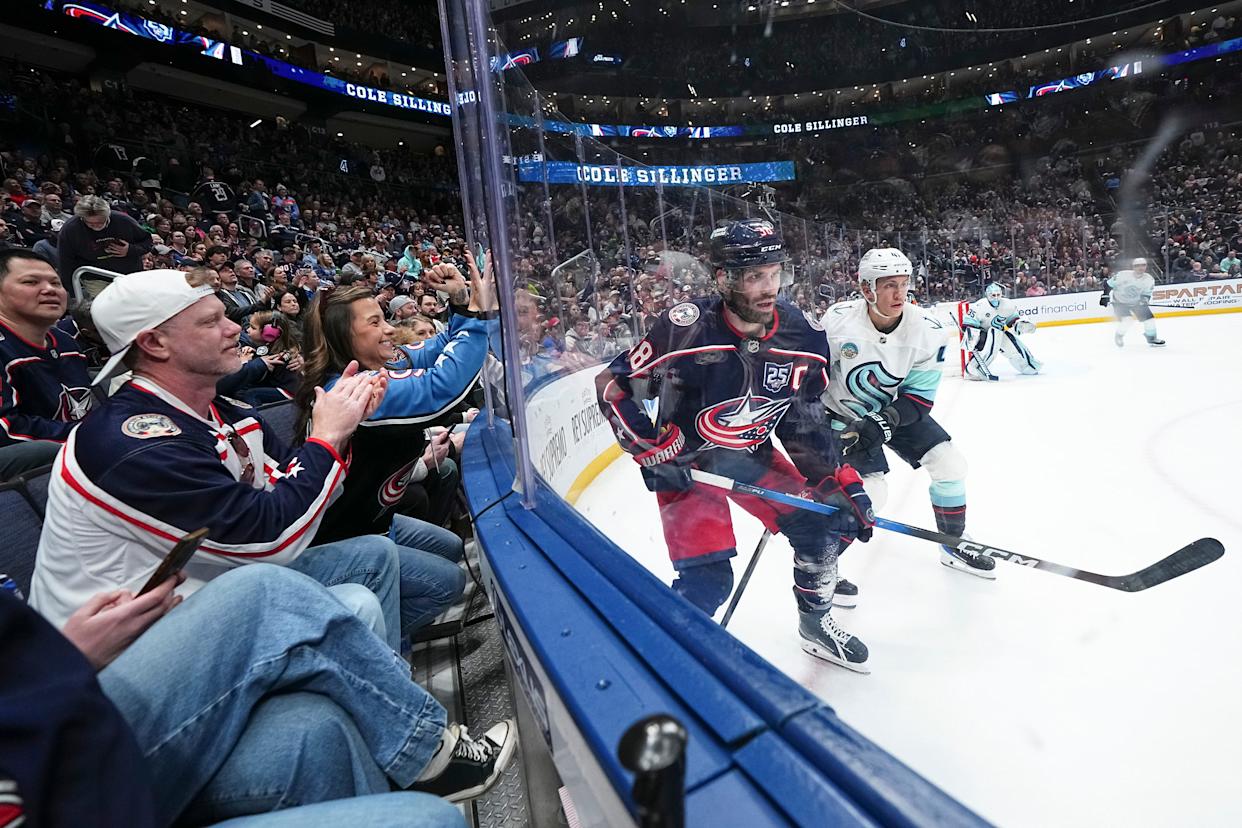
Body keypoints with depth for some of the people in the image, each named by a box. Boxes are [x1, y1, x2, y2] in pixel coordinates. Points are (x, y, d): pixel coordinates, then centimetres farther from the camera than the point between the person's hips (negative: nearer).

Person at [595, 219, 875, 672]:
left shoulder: (800, 337, -11)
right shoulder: (684, 329, -26)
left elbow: (806, 424, 0)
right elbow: (614, 386, -16)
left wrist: (841, 484, -3)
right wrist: (654, 454, -19)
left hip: (753, 455, 5)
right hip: (686, 461, -5)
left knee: (822, 526, 4)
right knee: (708, 579, -13)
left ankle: (817, 623, 34)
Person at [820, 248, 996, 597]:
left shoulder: (928, 329, -18)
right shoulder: (837, 321, -25)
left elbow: (919, 397, -15)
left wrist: (881, 424, -29)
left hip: (896, 409, 4)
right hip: (843, 414, -4)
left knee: (950, 464, -1)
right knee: (870, 492, -16)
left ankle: (954, 547, 23)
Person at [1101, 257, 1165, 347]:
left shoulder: (1149, 279, -12)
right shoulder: (1123, 275, -23)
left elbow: (1147, 294, -6)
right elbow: (1108, 284, -12)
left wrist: (1144, 299, -28)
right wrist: (1105, 295, -16)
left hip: (1136, 301, 5)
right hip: (1120, 301, -5)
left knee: (1149, 317, -1)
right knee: (1127, 319, -23)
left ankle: (1152, 338, 20)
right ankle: (1119, 336, 5)